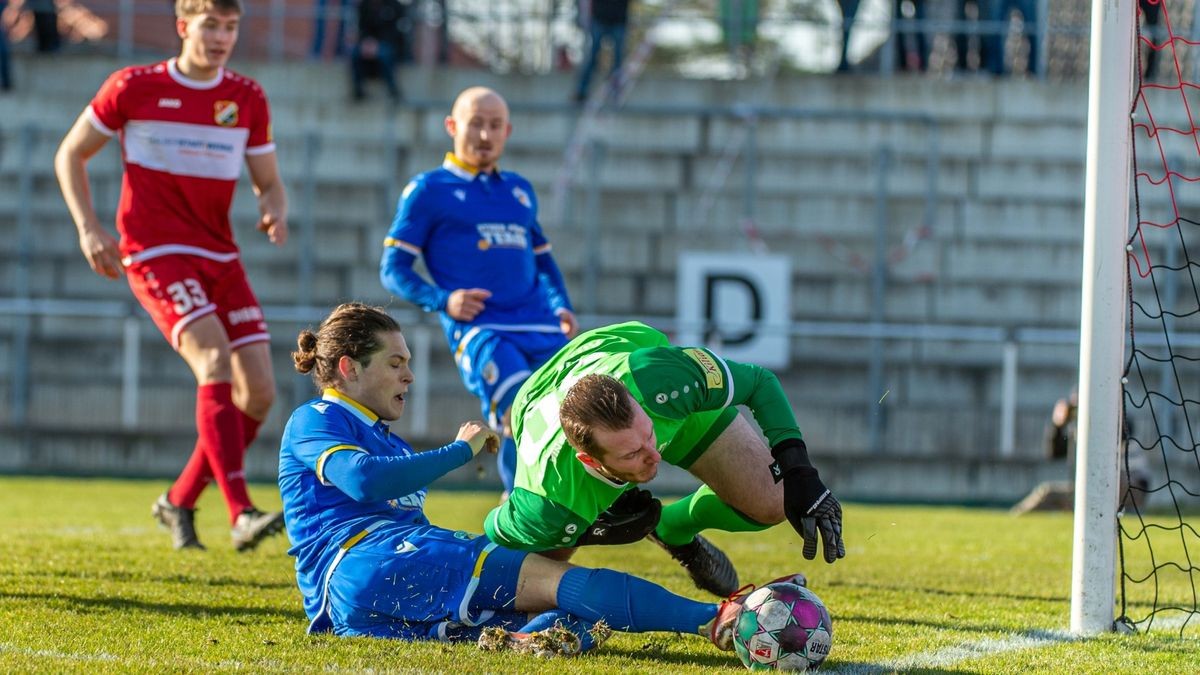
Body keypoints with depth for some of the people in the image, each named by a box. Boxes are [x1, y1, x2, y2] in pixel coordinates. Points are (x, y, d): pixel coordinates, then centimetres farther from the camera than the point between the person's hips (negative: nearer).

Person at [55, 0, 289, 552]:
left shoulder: (247, 99, 8)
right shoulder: (134, 87, -2)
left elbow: (268, 182, 14)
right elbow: (70, 155, 7)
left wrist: (274, 212, -10)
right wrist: (89, 228, -5)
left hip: (220, 257, 5)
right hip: (156, 254, -5)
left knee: (259, 393, -3)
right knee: (215, 359, -26)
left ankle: (180, 501, 18)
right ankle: (241, 515, -32)